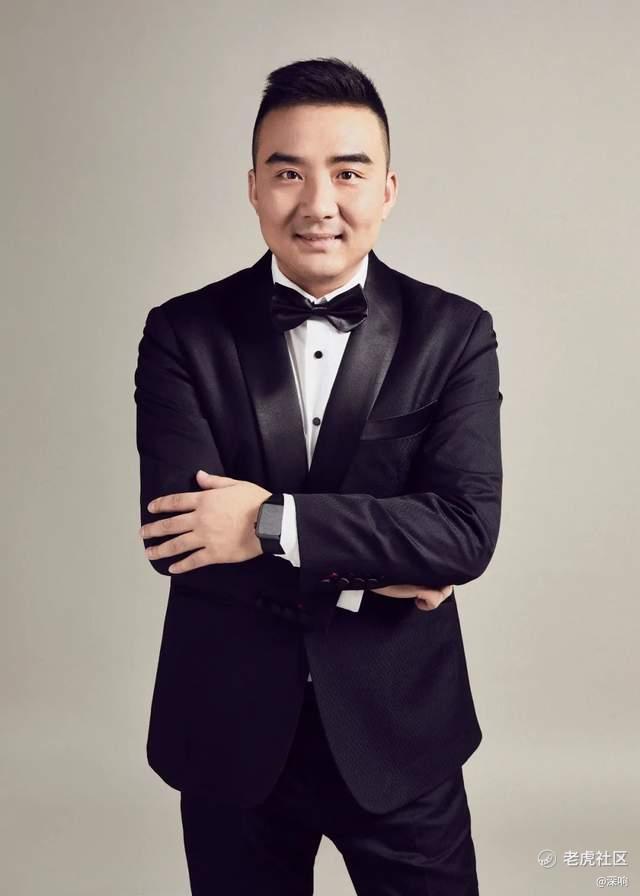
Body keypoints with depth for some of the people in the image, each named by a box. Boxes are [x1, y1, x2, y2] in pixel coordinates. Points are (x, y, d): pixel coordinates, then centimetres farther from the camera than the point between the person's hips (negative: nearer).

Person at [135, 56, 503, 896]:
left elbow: (469, 529, -16)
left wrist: (272, 521, -22)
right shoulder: (183, 333, -5)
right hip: (229, 728, 1)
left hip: (399, 728, 0)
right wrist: (371, 569, -16)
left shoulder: (454, 333, -5)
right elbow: (176, 532, -15)